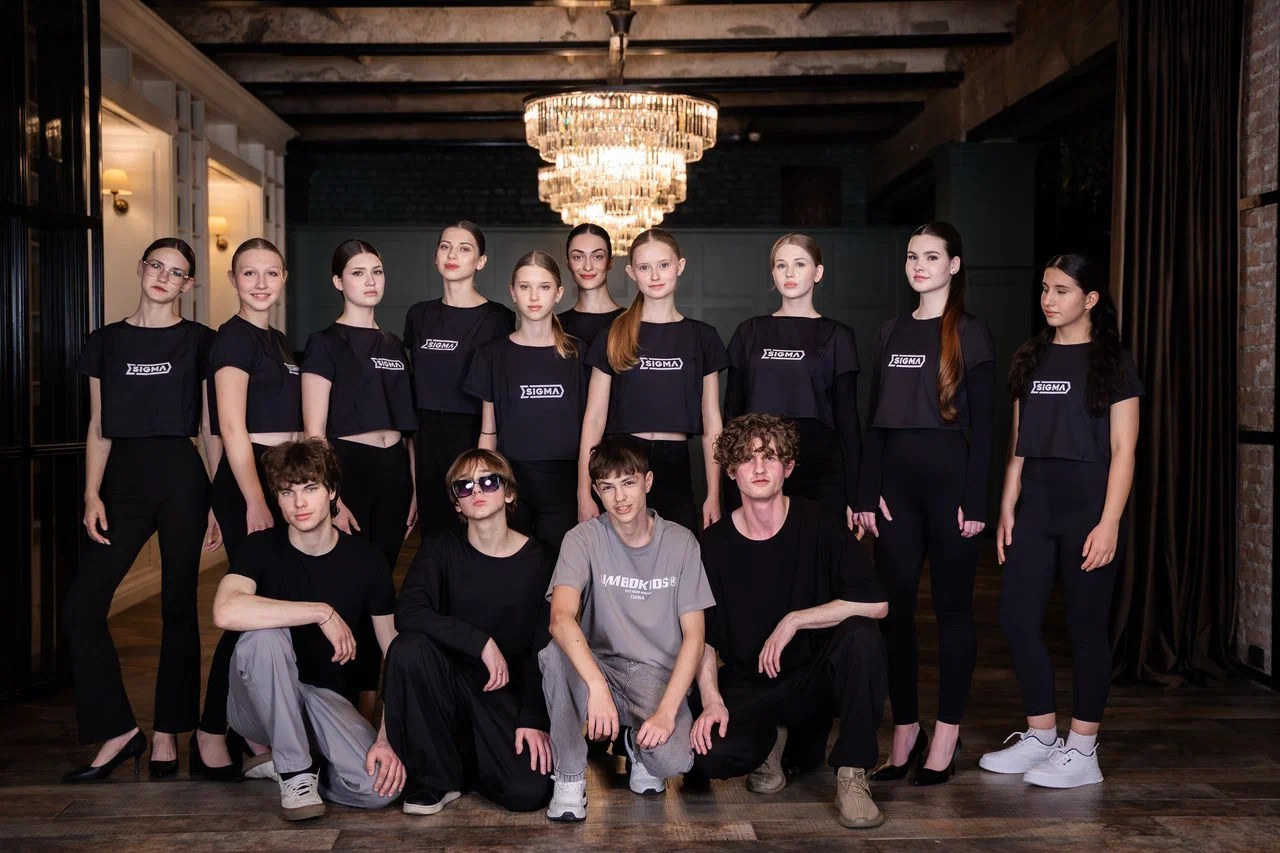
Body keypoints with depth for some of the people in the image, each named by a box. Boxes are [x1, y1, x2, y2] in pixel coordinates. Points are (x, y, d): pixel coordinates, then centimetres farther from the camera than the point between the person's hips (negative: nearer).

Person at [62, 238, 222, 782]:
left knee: (178, 608, 3)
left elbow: (211, 430, 3)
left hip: (181, 477, -3)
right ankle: (118, 731, 8)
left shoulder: (199, 342, 3)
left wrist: (217, 503, -2)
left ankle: (167, 734, 16)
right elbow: (99, 429, 11)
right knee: (81, 606, -6)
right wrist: (92, 495, 0)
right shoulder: (107, 342, 11)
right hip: (123, 478, 3)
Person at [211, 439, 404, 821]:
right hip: (258, 701, -2)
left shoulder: (366, 560, -5)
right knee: (264, 636, -35)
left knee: (380, 786, -24)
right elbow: (226, 612, -34)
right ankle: (294, 769, -14)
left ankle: (272, 754, 7)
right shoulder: (262, 547, -11)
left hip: (324, 696, 2)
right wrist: (323, 612, -30)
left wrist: (387, 738, -15)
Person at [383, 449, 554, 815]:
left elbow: (546, 648, -4)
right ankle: (435, 778, -11)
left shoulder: (539, 559, -3)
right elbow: (407, 613, -19)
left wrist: (534, 718, -13)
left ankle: (471, 754, 15)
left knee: (528, 792, -23)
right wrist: (481, 642, -25)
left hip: (511, 692, -1)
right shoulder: (442, 549, -1)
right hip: (451, 680, 1)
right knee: (408, 647, -30)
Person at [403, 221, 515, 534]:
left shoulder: (499, 318, -4)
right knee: (433, 534, 9)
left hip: (476, 438, -4)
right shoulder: (419, 315, 9)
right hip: (429, 441, 4)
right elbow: (411, 386, 14)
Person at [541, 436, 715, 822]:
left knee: (672, 759, -29)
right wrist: (597, 686, -41)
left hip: (660, 675, 0)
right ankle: (569, 775, -12)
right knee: (554, 654, -33)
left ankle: (640, 746, 11)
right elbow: (561, 618, -25)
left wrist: (666, 710, -18)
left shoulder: (680, 542, -4)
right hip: (601, 666, 0)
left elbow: (694, 635, -5)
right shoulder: (584, 539, -8)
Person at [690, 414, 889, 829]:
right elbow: (703, 636, 1)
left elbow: (875, 603, -17)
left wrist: (794, 621, -20)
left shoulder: (817, 524, -7)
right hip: (748, 685, 1)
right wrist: (711, 700, -15)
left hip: (815, 675, -1)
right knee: (711, 753, -29)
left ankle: (852, 777, -15)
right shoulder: (714, 543, -3)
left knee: (862, 636, -32)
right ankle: (774, 738, 9)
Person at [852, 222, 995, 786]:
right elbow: (874, 420, 10)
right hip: (895, 480, 5)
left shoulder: (971, 334, 0)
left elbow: (982, 425, -5)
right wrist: (867, 493, 3)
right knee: (894, 604, 4)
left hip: (949, 476, -4)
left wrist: (975, 500, -11)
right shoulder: (891, 334, 13)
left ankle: (946, 737, 12)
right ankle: (904, 730, 17)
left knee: (952, 605, 3)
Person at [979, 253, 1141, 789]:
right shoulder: (1031, 359, 13)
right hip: (1036, 503, 5)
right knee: (1016, 617, 2)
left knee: (1085, 625, 1)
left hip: (1089, 503, -5)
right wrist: (1007, 509, 7)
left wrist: (1109, 524, -14)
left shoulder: (1113, 362, -2)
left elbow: (1123, 452, -6)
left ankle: (1082, 750, 13)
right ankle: (1041, 736, 18)